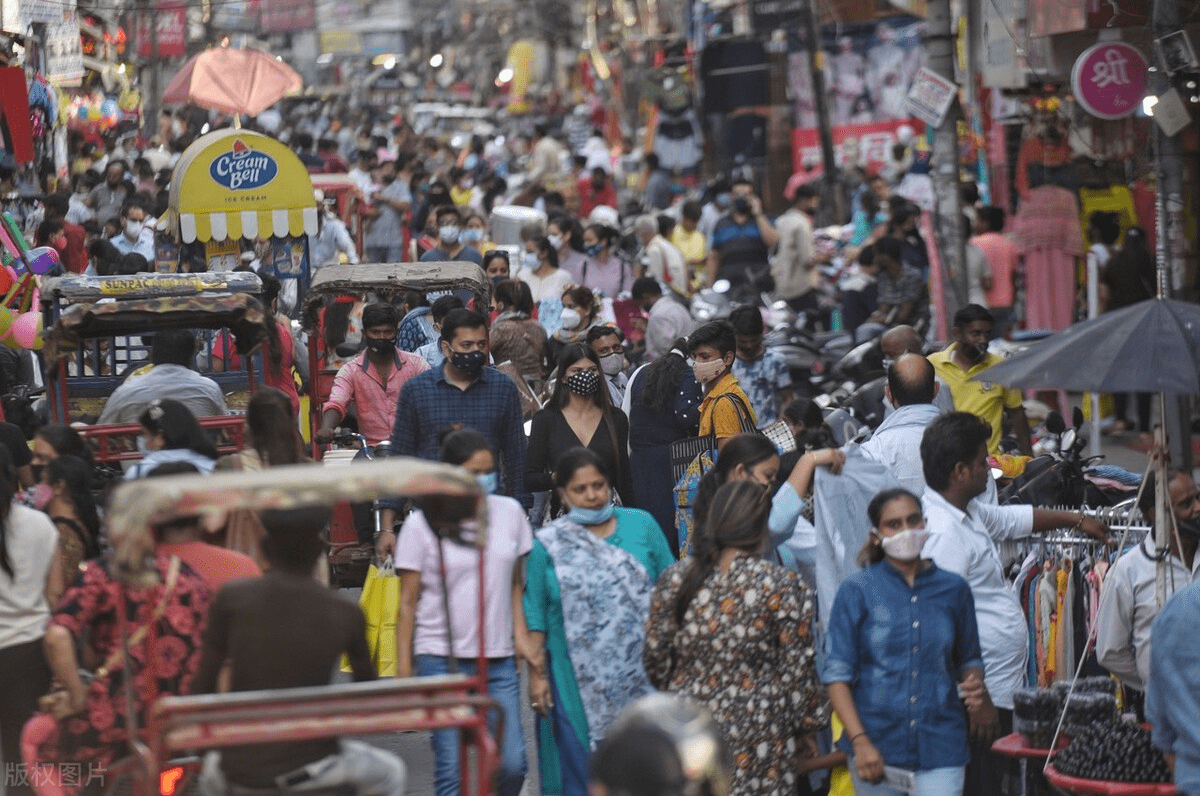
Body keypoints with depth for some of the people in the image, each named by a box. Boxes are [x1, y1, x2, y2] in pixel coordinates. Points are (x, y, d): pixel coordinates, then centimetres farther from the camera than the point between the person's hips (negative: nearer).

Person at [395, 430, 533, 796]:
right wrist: (404, 666, -4)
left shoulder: (509, 512, 7)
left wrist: (521, 636, 4)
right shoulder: (422, 523, -4)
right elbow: (408, 602, -1)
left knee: (511, 763, -3)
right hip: (442, 658, -3)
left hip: (498, 658, 3)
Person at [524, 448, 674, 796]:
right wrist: (537, 674, -3)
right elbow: (536, 615, 2)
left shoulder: (641, 525, 5)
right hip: (578, 682, -1)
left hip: (640, 673, 1)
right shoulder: (548, 544, 3)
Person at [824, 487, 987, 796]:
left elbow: (969, 659, 19)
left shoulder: (953, 589, 8)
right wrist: (860, 742, -14)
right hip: (877, 746, -1)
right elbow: (837, 673, -3)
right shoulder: (856, 591, 0)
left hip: (940, 746, 1)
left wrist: (974, 687, -5)